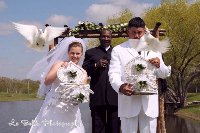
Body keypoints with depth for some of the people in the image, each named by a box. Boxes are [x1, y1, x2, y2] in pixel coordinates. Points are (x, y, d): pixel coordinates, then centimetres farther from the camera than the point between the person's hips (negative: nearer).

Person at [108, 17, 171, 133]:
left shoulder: (154, 49, 15)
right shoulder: (118, 50, 6)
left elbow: (165, 74, 14)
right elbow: (114, 74, -5)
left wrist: (159, 65, -11)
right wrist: (120, 86, -28)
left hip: (149, 103, 2)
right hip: (128, 102, -2)